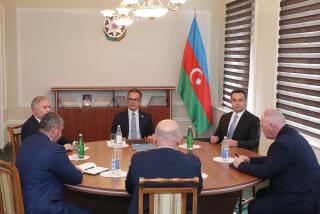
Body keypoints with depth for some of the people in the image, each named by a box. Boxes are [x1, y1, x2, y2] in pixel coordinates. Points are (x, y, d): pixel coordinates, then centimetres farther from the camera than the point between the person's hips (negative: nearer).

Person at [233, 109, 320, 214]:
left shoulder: (284, 143, -26)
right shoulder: (290, 135, 6)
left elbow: (263, 172, -20)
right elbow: (271, 160, 18)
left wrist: (241, 165, -5)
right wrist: (249, 160, 12)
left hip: (302, 199, -10)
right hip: (304, 191, 10)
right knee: (261, 194, 17)